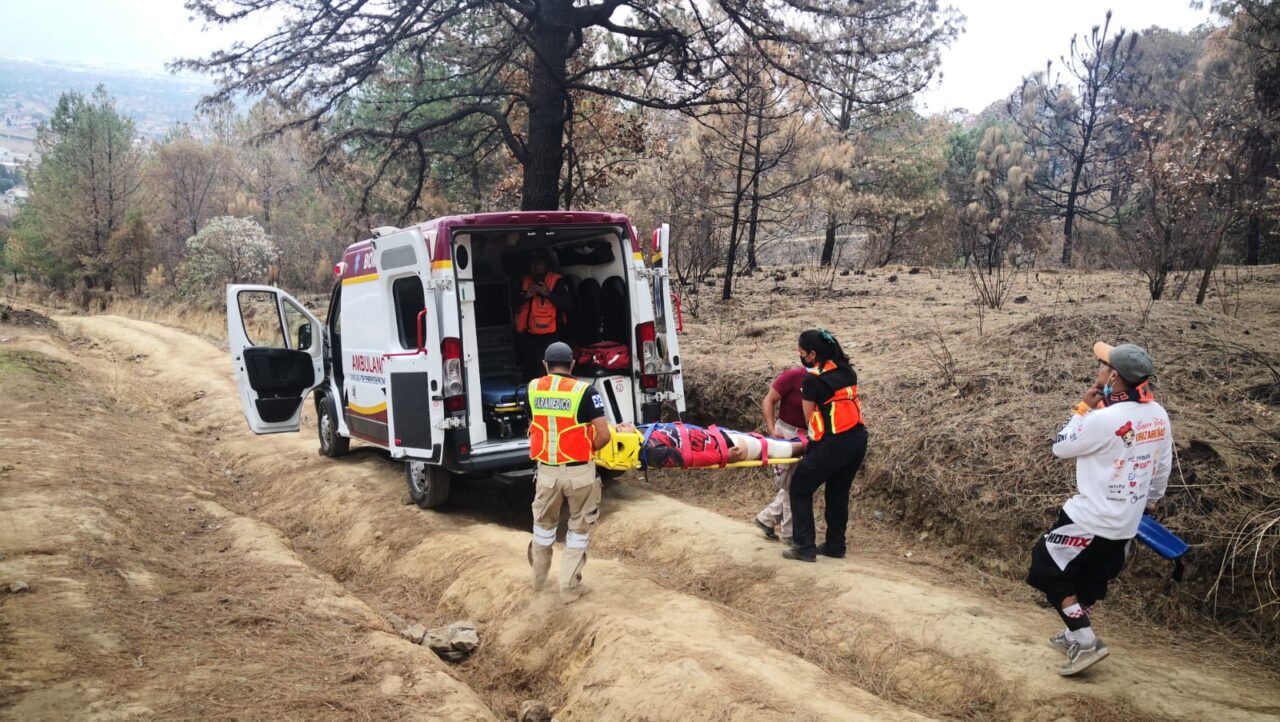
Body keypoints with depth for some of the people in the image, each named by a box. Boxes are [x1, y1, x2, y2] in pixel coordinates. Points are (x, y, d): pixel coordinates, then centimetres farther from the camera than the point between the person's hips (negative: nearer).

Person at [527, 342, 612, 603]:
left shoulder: (533, 389, 0)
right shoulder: (585, 391, -11)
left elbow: (534, 428, 8)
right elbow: (603, 436, -13)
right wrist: (587, 449, 6)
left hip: (547, 471, 3)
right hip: (579, 472, -3)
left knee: (544, 524, 24)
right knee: (579, 527, 15)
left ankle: (539, 579, 39)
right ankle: (570, 586, 18)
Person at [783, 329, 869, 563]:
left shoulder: (813, 379, -10)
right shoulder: (846, 371, 10)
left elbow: (809, 416, 0)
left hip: (833, 444, -7)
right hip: (858, 440, 7)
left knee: (800, 489, 6)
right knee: (838, 492, 20)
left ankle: (804, 547, 5)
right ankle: (835, 545, 27)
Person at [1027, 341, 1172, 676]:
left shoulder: (1105, 419, -26)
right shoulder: (1159, 416, -1)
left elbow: (1061, 447, -11)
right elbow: (1163, 465, 12)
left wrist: (1084, 407, -6)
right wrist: (1150, 501, 27)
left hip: (1090, 519, -8)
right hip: (1126, 524, 8)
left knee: (1050, 572, 6)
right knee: (1090, 580, 23)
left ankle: (1086, 642, 4)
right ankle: (1074, 636, 35)